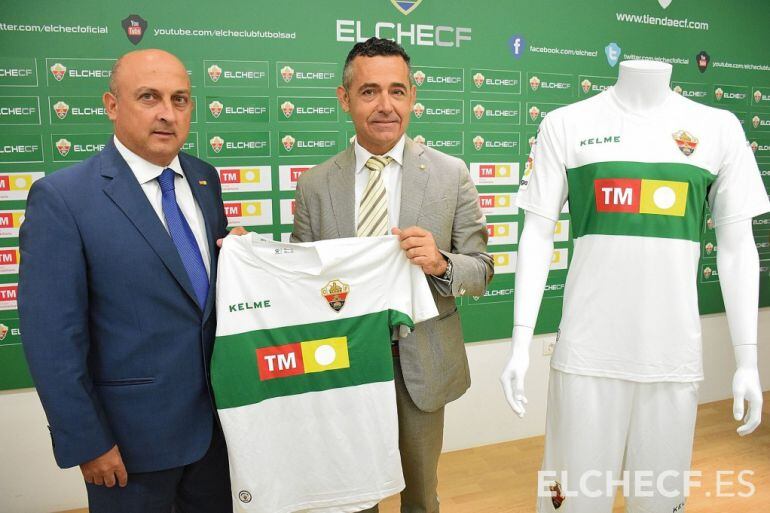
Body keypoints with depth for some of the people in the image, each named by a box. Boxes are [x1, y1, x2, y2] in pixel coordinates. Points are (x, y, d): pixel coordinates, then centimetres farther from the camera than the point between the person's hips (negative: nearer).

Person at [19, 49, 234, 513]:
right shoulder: (61, 198, -15)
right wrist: (86, 441, -12)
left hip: (217, 415, 5)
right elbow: (52, 337, -15)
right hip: (133, 433, -5)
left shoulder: (204, 178, 2)